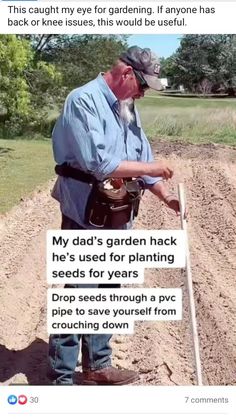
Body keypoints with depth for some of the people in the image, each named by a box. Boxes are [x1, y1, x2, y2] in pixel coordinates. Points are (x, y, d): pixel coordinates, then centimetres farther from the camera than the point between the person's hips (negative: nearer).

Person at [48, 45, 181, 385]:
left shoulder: (127, 107, 11)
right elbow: (98, 163, -25)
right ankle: (61, 378, 12)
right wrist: (150, 168, -16)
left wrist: (165, 196, 0)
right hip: (85, 220, -8)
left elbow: (144, 157, 14)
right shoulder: (83, 101, -16)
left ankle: (97, 366, 32)